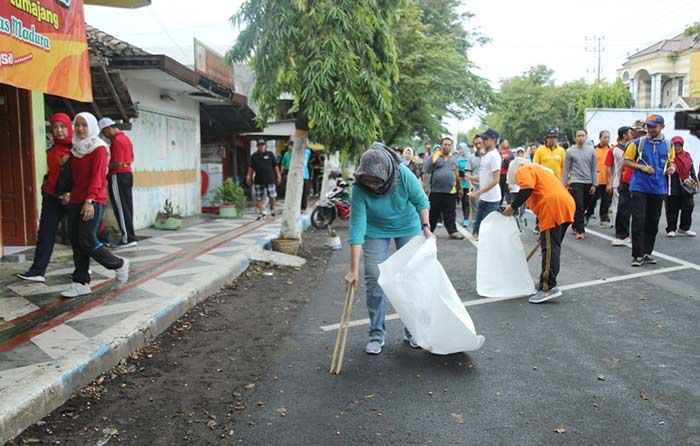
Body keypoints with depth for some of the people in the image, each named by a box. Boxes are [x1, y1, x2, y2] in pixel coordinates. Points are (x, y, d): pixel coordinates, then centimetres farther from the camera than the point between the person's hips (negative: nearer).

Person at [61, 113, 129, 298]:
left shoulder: (99, 149, -6)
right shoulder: (75, 149, 15)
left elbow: (97, 177, -15)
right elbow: (73, 176, 18)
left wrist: (90, 200, -22)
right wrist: (69, 193, 5)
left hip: (93, 201, -7)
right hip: (75, 201, 7)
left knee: (87, 241, -12)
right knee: (76, 242, 5)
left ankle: (119, 264, 9)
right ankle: (81, 283, 12)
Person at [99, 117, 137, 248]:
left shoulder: (117, 140, -15)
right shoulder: (125, 138, 16)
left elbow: (118, 163, -21)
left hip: (118, 176, -10)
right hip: (128, 174, 10)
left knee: (121, 208, -6)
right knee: (127, 207, 10)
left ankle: (128, 238, -4)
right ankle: (129, 236, 13)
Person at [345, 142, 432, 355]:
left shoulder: (403, 174, -30)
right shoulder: (359, 189, -31)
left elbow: (421, 200, -12)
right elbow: (357, 227, -32)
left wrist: (426, 227, -16)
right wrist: (353, 270, -32)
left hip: (408, 227, 1)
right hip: (376, 231, -1)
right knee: (374, 281, -4)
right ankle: (377, 334, 11)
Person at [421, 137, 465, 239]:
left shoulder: (454, 159, 13)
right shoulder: (434, 157, -2)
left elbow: (457, 175, 20)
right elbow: (425, 172, -5)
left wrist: (459, 187, 19)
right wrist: (425, 186, -11)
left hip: (451, 191, 3)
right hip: (436, 191, -3)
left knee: (450, 214, 4)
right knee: (433, 213, 5)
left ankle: (453, 231, 7)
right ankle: (428, 231, 17)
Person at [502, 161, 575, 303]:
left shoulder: (524, 171, 9)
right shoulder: (538, 170, 35)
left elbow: (527, 189, -13)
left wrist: (512, 207, -5)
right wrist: (543, 230, 39)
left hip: (554, 208, -9)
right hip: (566, 205, 9)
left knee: (549, 248, -10)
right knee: (553, 247, 15)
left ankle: (549, 288, -13)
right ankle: (547, 282, 22)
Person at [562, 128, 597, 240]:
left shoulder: (591, 151, 7)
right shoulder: (570, 151, 0)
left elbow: (594, 169, 9)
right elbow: (566, 169, 3)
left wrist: (594, 184, 4)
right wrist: (565, 184, -1)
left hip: (588, 183, 3)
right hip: (575, 182, -3)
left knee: (583, 207, 9)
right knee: (579, 207, -9)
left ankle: (576, 226, 24)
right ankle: (580, 230, -7)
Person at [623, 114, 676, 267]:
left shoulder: (668, 145, 8)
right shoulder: (638, 143, -1)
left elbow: (671, 162, 20)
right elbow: (626, 161, 1)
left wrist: (672, 167, -3)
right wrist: (642, 167, -14)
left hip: (658, 189, 3)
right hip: (639, 187, -3)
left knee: (653, 222, 10)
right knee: (638, 221, -7)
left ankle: (647, 253, 21)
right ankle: (637, 255, -1)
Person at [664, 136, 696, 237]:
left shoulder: (687, 156, 11)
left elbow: (692, 170, 18)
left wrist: (695, 181, 13)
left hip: (686, 187, 5)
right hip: (673, 188, -5)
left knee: (688, 207, 8)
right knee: (672, 209, 1)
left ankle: (684, 228, 21)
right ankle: (671, 229, 10)